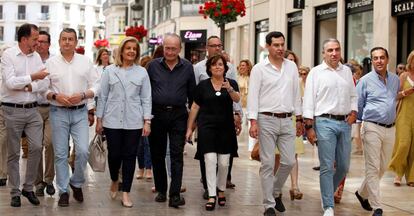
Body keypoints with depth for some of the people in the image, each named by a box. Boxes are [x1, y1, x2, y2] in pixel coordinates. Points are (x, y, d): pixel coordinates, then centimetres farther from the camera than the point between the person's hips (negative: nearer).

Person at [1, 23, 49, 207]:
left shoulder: (36, 56, 8)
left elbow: (45, 83, 4)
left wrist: (30, 87, -13)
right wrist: (33, 77, -16)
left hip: (32, 109, 4)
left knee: (36, 147, -5)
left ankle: (28, 188, 11)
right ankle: (15, 192, 15)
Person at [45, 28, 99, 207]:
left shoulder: (85, 62, 5)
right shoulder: (51, 63, 3)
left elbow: (95, 87, 5)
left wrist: (82, 95, -12)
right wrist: (55, 96, -14)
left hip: (80, 112, 1)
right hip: (58, 112, 0)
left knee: (83, 151, -8)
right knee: (61, 154, 2)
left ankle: (76, 183, 16)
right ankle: (63, 191, 12)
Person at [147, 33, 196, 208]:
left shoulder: (187, 67, 4)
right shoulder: (153, 66, 3)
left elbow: (192, 93, 10)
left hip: (178, 116, -1)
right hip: (157, 114, 1)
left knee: (177, 155, -6)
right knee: (157, 154, 8)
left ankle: (175, 195, -7)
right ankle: (161, 190, 22)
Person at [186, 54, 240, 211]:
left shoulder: (231, 83, 3)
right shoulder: (203, 85, 3)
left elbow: (237, 99, -15)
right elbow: (195, 107, 7)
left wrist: (229, 89, -35)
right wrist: (189, 128, 6)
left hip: (226, 127, 1)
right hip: (207, 127, -1)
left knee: (224, 163, 5)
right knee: (210, 160, -10)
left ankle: (221, 190, 29)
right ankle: (211, 196, -7)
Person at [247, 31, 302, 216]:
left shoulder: (292, 67, 10)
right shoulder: (259, 69, -3)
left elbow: (296, 94, 14)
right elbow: (253, 96, -7)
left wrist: (299, 119, 13)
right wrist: (253, 121, -15)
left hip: (287, 120, 4)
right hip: (267, 120, -4)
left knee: (289, 161, 4)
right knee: (268, 164, -1)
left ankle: (276, 192, 29)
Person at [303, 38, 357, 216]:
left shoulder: (347, 71, 14)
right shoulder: (316, 72, 0)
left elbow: (353, 95, 21)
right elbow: (309, 100, -3)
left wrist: (354, 112, 4)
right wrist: (309, 126, -9)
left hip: (345, 123, 5)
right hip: (325, 123, -5)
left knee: (344, 166, 9)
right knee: (327, 167, -5)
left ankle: (328, 193, 32)